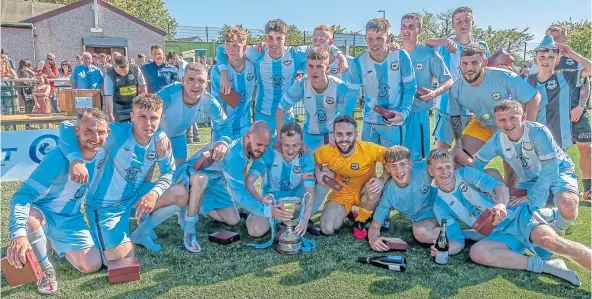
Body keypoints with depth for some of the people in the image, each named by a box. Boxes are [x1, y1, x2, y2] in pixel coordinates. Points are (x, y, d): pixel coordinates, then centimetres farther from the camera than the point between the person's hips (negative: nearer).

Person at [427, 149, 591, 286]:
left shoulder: (466, 173, 2)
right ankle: (544, 265, -28)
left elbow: (500, 187, -9)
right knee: (476, 252, -29)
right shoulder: (440, 205, 6)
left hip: (516, 214, -1)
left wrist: (501, 204, -32)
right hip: (499, 235, 2)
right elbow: (458, 242, 4)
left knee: (548, 239, -31)